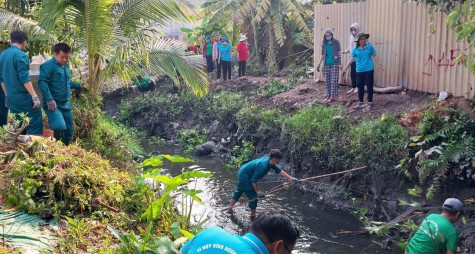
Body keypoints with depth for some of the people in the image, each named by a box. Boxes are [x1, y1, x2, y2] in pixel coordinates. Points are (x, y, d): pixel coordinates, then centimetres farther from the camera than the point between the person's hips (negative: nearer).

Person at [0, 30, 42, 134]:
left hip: (11, 97, 8)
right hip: (23, 97, -8)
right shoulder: (21, 55, -14)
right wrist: (35, 97, -17)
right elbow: (24, 78, -19)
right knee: (35, 124, -4)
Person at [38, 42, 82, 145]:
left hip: (66, 105, 9)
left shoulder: (65, 66, 18)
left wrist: (79, 85, 24)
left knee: (68, 131, 11)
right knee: (60, 127, -28)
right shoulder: (48, 66, -10)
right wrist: (49, 99, -29)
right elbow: (42, 82, -21)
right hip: (53, 105, -9)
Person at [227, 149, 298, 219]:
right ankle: (253, 216, 16)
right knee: (253, 195, 1)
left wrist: (290, 178, 3)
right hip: (244, 176, -10)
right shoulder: (263, 166, -32)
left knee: (239, 191, 24)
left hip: (242, 172, 10)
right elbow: (253, 180, -28)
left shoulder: (268, 160, -6)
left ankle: (229, 209, 37)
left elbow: (279, 170, 4)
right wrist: (258, 192, -21)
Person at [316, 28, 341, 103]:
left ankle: (332, 96, -6)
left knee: (334, 80, -6)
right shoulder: (324, 43, 7)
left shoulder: (336, 42, -2)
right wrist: (318, 64, 10)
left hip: (334, 64, -4)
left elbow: (339, 53, 0)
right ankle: (328, 95, 13)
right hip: (326, 64, 4)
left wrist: (339, 64, -5)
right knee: (327, 81, 6)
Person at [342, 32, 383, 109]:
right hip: (359, 70, 2)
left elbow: (374, 56, 6)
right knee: (360, 86, 8)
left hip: (369, 70, -2)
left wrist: (379, 64, 2)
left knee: (369, 86, 2)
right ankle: (360, 102, 19)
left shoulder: (370, 47, -1)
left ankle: (370, 102, 11)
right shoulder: (355, 50, 2)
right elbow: (351, 59, 1)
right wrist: (345, 68, -5)